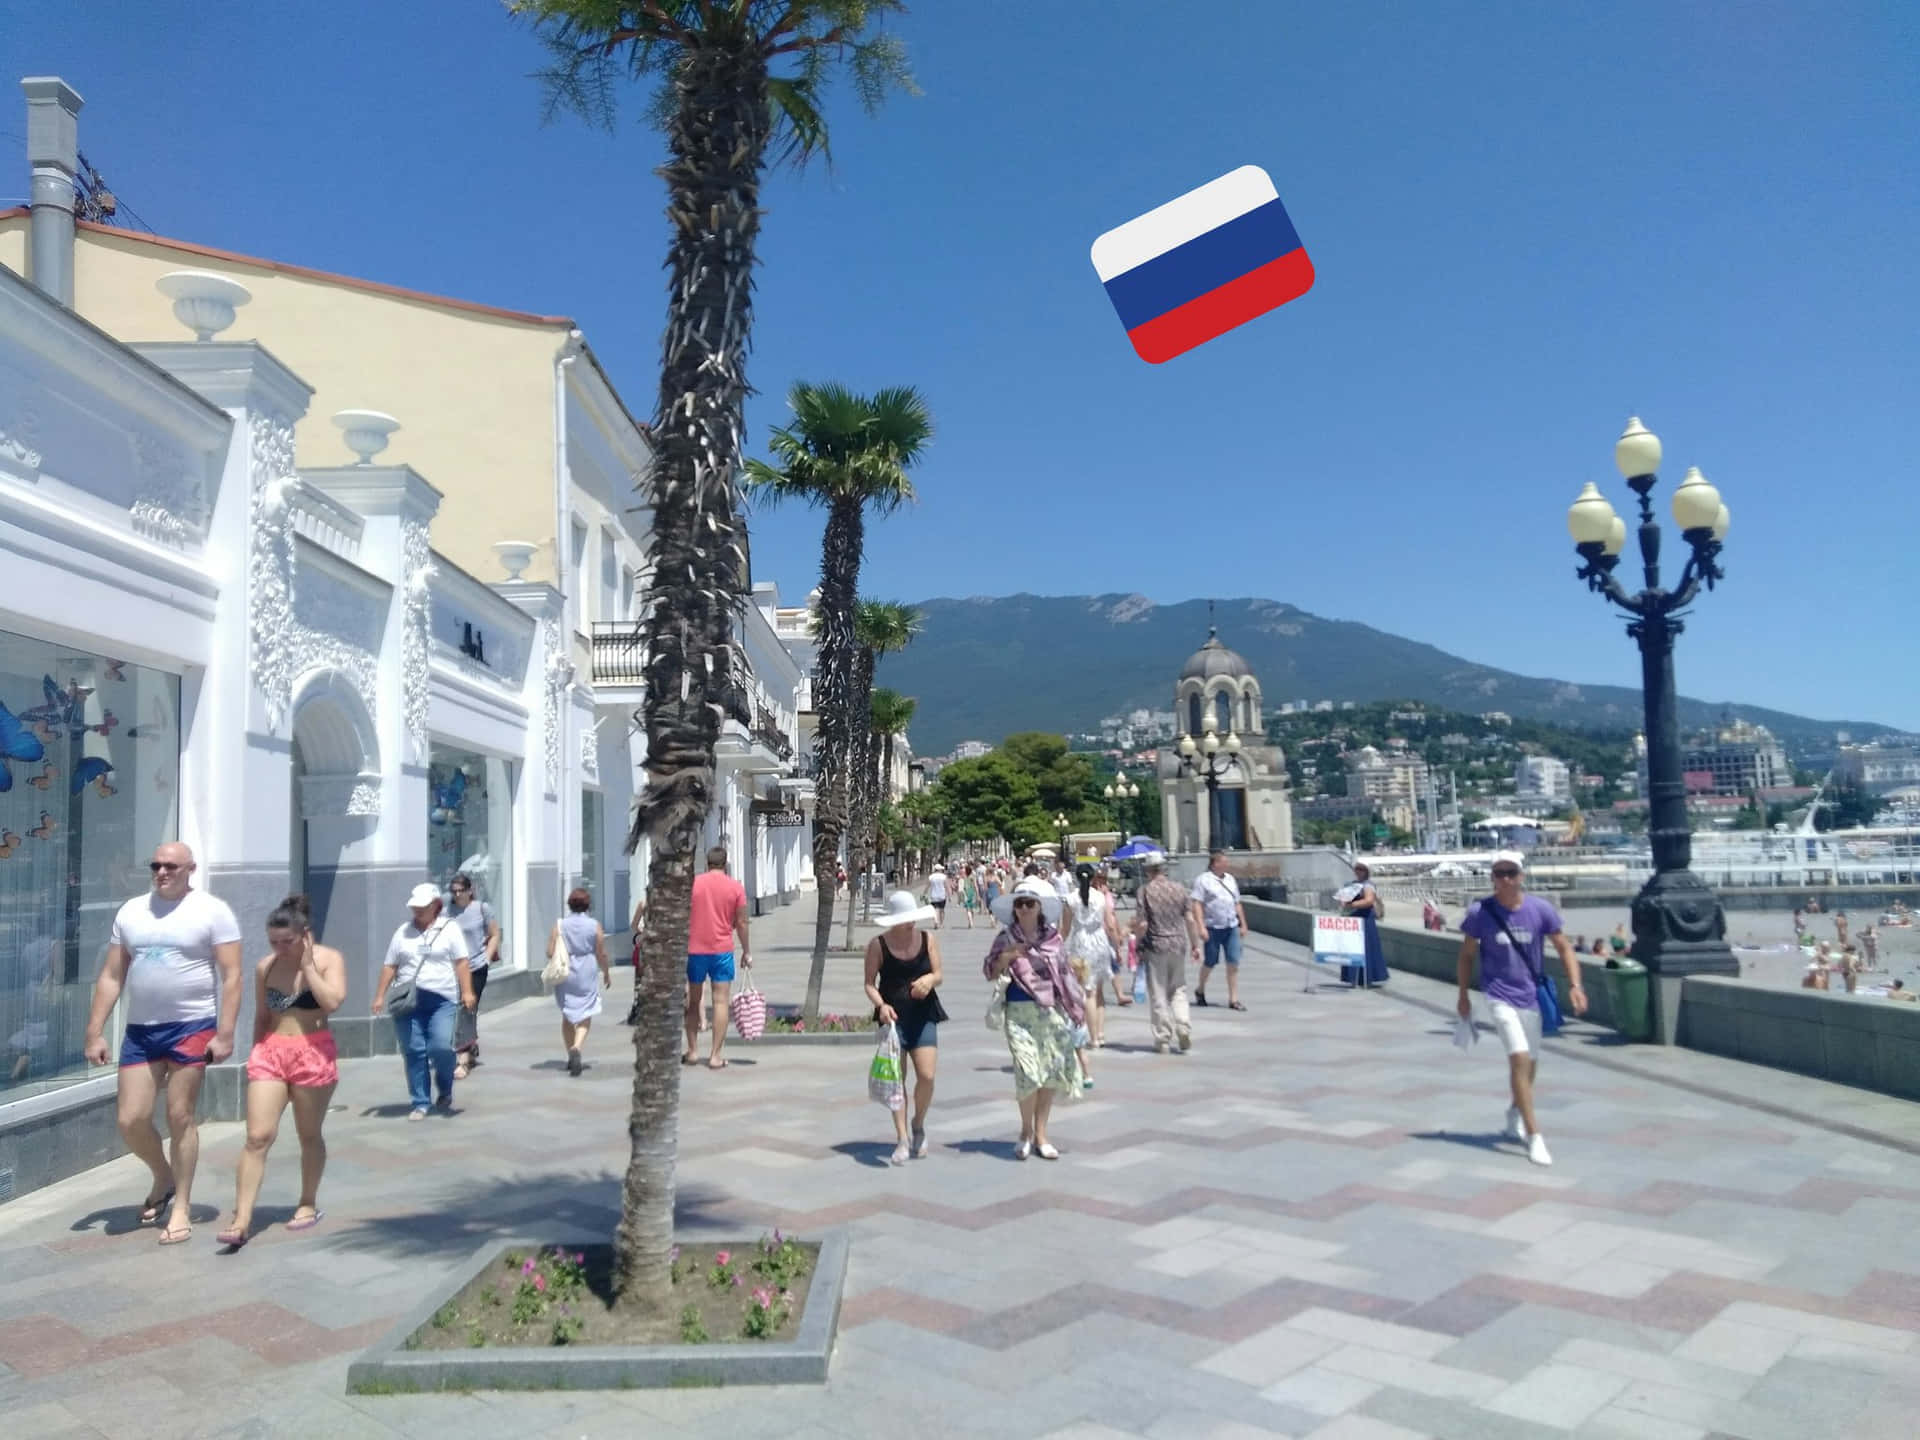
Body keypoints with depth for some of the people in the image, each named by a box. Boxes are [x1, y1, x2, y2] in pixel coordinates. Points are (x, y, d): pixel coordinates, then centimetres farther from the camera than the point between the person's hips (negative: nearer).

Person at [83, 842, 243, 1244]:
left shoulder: (212, 911, -4)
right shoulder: (131, 911, 10)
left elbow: (231, 977, -8)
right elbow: (111, 977, 12)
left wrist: (224, 1034, -15)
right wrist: (95, 1033, 5)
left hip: (192, 1027, -4)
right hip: (140, 1030, 5)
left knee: (180, 1118, 1)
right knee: (131, 1121, 3)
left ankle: (181, 1209, 14)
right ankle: (163, 1177, 31)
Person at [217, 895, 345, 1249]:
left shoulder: (329, 959, -5)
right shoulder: (265, 967, 4)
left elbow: (332, 1002, -21)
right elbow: (262, 1017, 14)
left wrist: (307, 966, -17)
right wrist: (260, 1052, 15)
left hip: (313, 1054, -2)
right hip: (269, 1053, 2)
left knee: (309, 1136, 11)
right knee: (257, 1137, -7)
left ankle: (309, 1204, 28)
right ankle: (241, 1220, -7)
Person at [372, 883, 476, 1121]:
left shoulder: (449, 928, 5)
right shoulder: (403, 932, 14)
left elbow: (461, 963, -1)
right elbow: (389, 967, 14)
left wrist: (467, 991, -10)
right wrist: (380, 996, 7)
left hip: (442, 1000, -3)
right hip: (408, 1002, 3)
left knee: (441, 1047, -14)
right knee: (413, 1052, 1)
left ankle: (445, 1092, 12)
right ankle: (420, 1103, 10)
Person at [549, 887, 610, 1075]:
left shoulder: (560, 924, -4)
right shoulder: (594, 925, -6)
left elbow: (550, 952, -5)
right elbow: (601, 955, -2)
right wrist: (607, 973, 14)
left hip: (564, 976, 2)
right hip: (587, 976, -2)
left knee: (567, 1016, 16)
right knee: (585, 1016, 2)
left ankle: (571, 1056, 22)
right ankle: (577, 1047, -23)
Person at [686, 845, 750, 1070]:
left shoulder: (692, 883, 0)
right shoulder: (736, 887, -1)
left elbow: (682, 918, 0)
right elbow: (741, 922, 1)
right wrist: (746, 952, 10)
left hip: (695, 950, 1)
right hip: (722, 950, -1)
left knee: (693, 1002, 13)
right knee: (720, 1001, 1)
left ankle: (691, 1052, 17)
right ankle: (716, 1056, -2)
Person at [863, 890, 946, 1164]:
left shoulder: (927, 940, 3)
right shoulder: (878, 945, -3)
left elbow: (938, 974, 6)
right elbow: (870, 983, -3)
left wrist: (929, 979, -17)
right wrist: (881, 1005, -20)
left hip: (924, 1015, 1)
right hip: (893, 1016, -1)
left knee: (926, 1076, -8)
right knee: (896, 1078, -1)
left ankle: (919, 1124, 19)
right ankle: (902, 1138, 9)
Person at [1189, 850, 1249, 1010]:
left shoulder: (1231, 879, 15)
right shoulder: (1203, 880, -4)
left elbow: (1237, 904, 21)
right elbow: (1197, 905, -9)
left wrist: (1243, 924, 18)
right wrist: (1201, 926, -17)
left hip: (1231, 927, 5)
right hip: (1213, 928, -5)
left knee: (1233, 963, -2)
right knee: (1211, 962, 5)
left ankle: (1233, 999, 2)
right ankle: (1200, 990, 30)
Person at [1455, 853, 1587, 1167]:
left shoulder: (1540, 909, -8)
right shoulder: (1479, 912, -10)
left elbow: (1563, 947, 0)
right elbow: (1467, 954, 3)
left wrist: (1575, 985, -13)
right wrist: (1464, 995, 6)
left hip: (1531, 996, 3)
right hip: (1499, 996, -3)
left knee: (1530, 1064, 16)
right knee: (1520, 1059, -16)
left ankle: (1515, 1114, 44)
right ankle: (1534, 1136, -12)